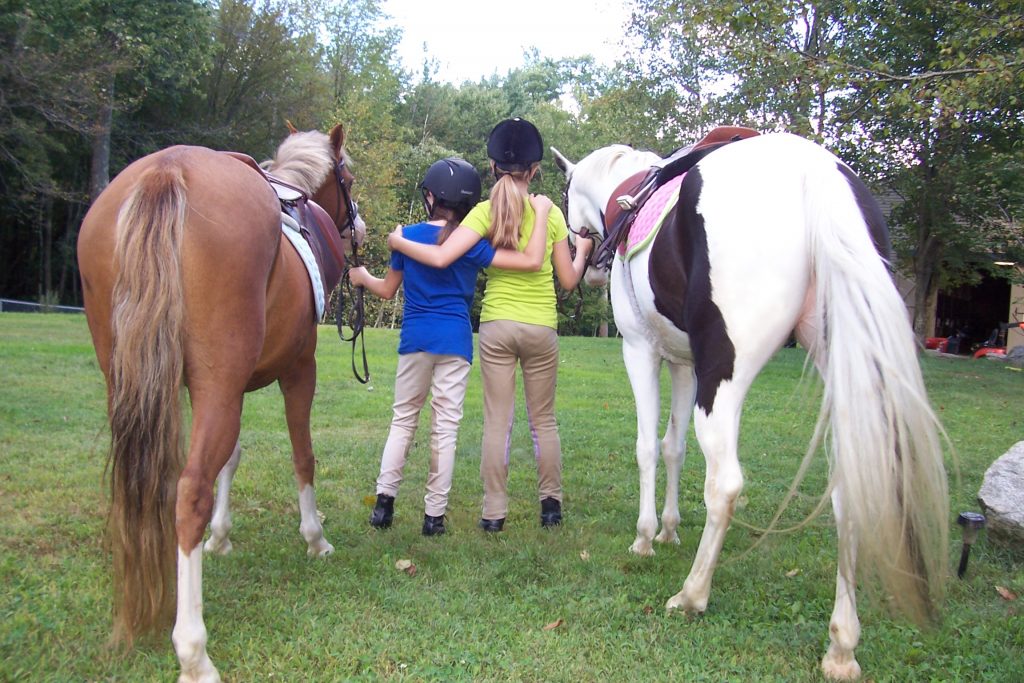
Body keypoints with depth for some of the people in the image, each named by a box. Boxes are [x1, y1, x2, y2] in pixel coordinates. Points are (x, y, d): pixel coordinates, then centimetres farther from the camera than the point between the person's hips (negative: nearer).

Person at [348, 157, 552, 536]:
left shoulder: (407, 236, 2)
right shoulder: (472, 244, -5)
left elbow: (387, 290, 13)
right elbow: (531, 261, -13)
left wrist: (363, 278, 35)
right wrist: (541, 214, -3)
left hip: (415, 338, 2)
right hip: (455, 341, -2)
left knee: (403, 418, 15)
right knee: (445, 427, 3)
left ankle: (384, 498, 9)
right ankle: (434, 515, 7)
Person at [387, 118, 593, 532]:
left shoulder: (485, 212, -5)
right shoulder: (551, 214, 0)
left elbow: (441, 258, -17)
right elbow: (568, 280, 5)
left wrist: (398, 242, -1)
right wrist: (581, 251, 25)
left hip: (496, 325, -1)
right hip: (542, 328, 1)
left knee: (497, 421, 5)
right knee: (543, 420, 13)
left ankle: (494, 511, 7)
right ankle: (551, 502, 17)